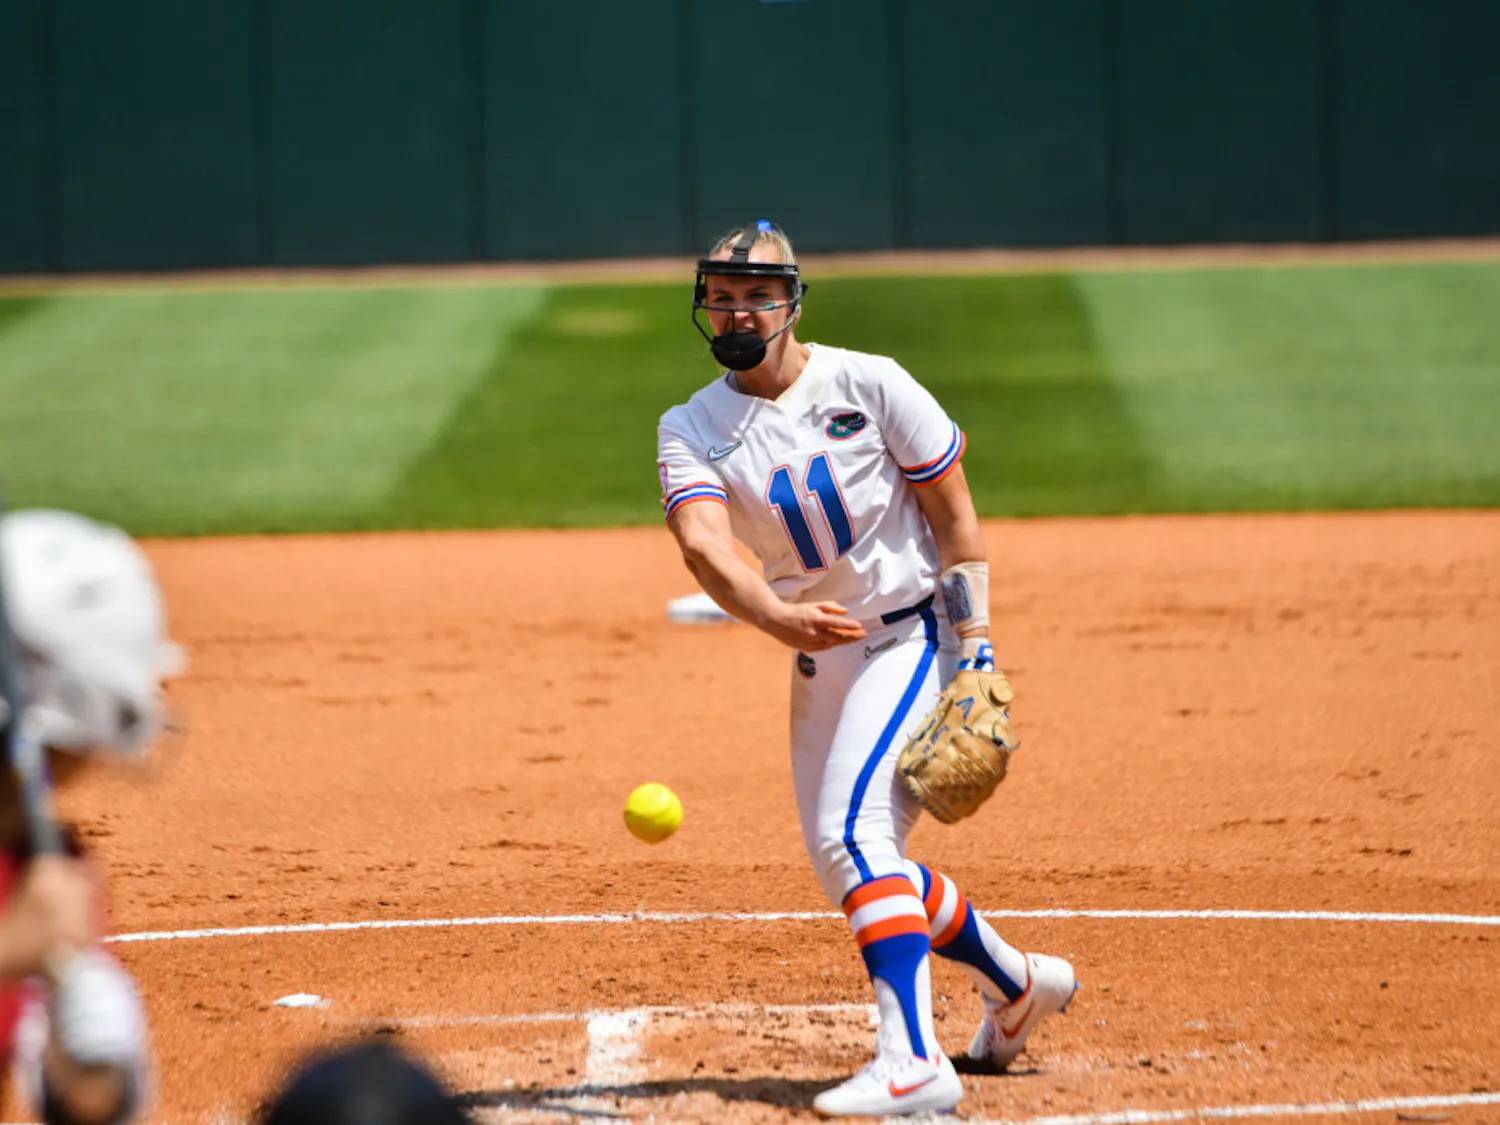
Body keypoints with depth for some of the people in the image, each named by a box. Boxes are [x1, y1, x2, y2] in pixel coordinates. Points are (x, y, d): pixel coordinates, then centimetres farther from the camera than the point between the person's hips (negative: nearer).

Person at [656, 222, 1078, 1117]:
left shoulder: (868, 385, -10)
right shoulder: (691, 429, -2)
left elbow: (955, 516, -6)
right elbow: (703, 541, -22)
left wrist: (979, 655, -14)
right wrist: (773, 616, -42)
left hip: (913, 632, -6)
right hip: (821, 659, 6)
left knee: (852, 830, -23)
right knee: (846, 858, 12)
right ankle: (1019, 984, 34)